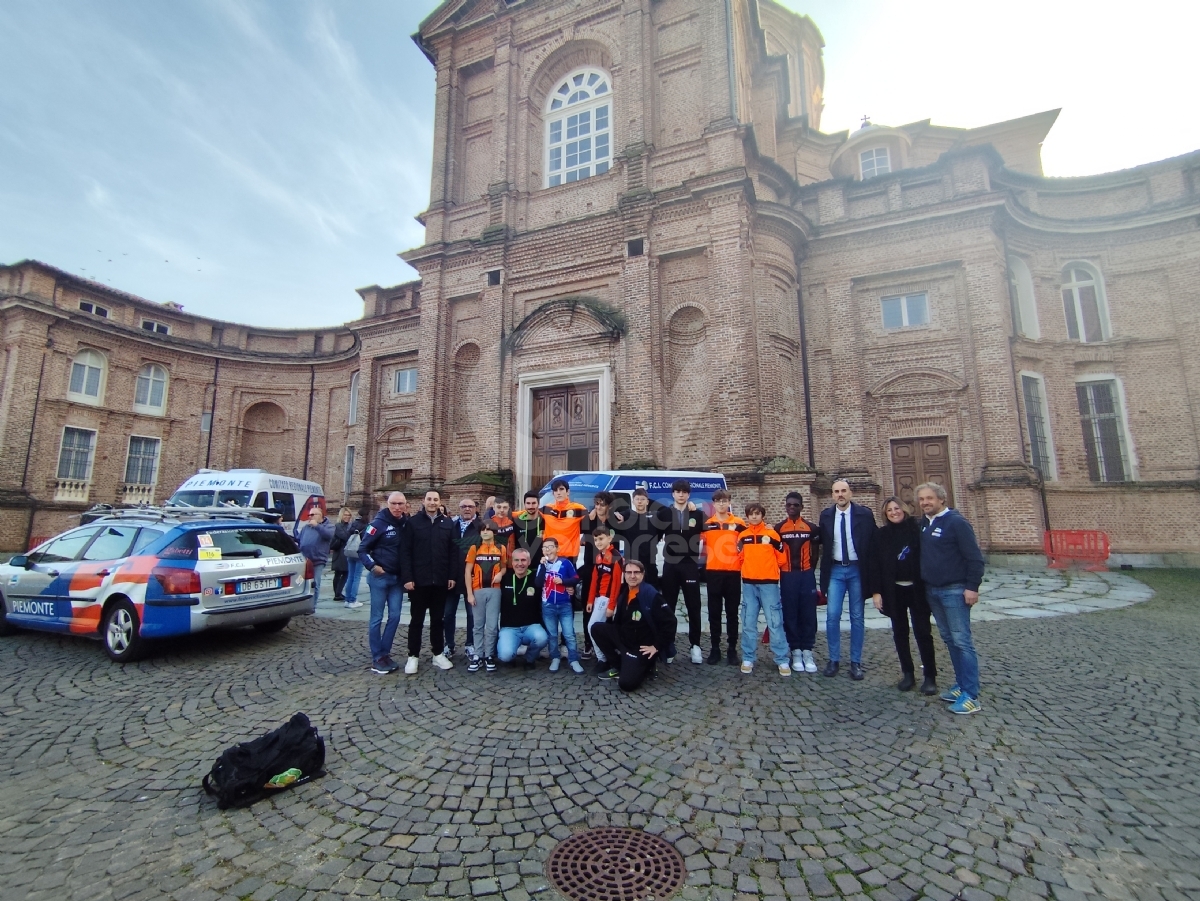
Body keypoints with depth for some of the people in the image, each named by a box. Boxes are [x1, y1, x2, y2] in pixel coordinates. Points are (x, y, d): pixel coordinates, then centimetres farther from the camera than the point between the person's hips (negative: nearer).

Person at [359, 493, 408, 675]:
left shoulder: (406, 523, 4)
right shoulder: (379, 523, -11)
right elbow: (362, 549, -10)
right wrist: (372, 566, -20)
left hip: (397, 578, 5)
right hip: (379, 577, -5)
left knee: (394, 616, 7)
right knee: (376, 618, 3)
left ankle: (385, 653, 19)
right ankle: (377, 658, 12)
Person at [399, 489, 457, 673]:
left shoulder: (448, 523, 5)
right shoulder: (412, 522, -2)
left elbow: (453, 551, 4)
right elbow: (405, 552, -5)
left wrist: (452, 576, -2)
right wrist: (407, 577, -12)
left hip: (440, 580, 2)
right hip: (418, 580, -2)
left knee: (437, 619, 13)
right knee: (416, 620, 8)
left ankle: (438, 654, 23)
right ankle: (413, 656, 19)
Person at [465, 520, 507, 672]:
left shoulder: (501, 549, 4)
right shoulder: (474, 548, 0)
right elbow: (467, 572, -1)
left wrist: (500, 574, -8)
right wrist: (469, 594, -7)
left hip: (494, 591, 1)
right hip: (478, 591, 0)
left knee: (492, 625, 2)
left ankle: (489, 655, 13)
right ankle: (477, 655, 16)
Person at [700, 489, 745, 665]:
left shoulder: (739, 523, 2)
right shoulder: (707, 524, 4)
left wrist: (741, 560, -1)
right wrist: (711, 556, 1)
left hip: (733, 572, 0)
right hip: (713, 572, 1)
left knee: (732, 612, 6)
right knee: (714, 612, 6)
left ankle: (732, 649, 16)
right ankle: (715, 649, 15)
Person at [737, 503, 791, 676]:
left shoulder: (772, 533, -1)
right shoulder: (742, 535, 7)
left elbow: (781, 558, 4)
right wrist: (748, 569, 7)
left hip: (768, 582, -3)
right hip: (748, 583, 3)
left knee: (775, 621, -1)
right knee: (748, 622, 7)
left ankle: (782, 660, 8)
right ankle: (748, 659, 15)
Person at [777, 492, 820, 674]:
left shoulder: (811, 528, 3)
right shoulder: (779, 528, 3)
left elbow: (814, 552, 9)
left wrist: (811, 569, 3)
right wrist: (780, 571, -2)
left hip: (806, 575, 0)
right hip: (787, 576, 0)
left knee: (808, 613, 2)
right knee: (790, 614, 2)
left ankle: (807, 651, 11)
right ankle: (796, 651, 10)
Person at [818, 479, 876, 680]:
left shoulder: (864, 514, -4)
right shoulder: (826, 515, 2)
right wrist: (825, 568, 2)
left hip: (857, 570, -1)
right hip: (835, 570, 1)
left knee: (857, 617, 6)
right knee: (832, 616, -2)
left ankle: (856, 662, 17)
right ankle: (834, 659, 12)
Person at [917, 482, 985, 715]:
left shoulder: (956, 522, -11)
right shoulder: (923, 523, 9)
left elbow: (975, 556, -14)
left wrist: (972, 587, -17)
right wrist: (923, 583, 11)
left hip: (954, 590, -7)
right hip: (931, 591, 7)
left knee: (962, 641, -5)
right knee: (949, 639, 13)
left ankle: (971, 696, 0)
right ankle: (961, 685, 23)